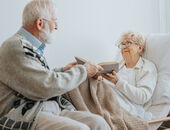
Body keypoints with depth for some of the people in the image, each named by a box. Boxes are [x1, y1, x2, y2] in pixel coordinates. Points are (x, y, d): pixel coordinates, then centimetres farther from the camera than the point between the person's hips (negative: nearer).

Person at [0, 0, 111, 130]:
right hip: (26, 115, -8)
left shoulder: (30, 46, 16)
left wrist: (63, 70, 23)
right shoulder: (14, 46, -14)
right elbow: (47, 86, -21)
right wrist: (83, 71, -9)